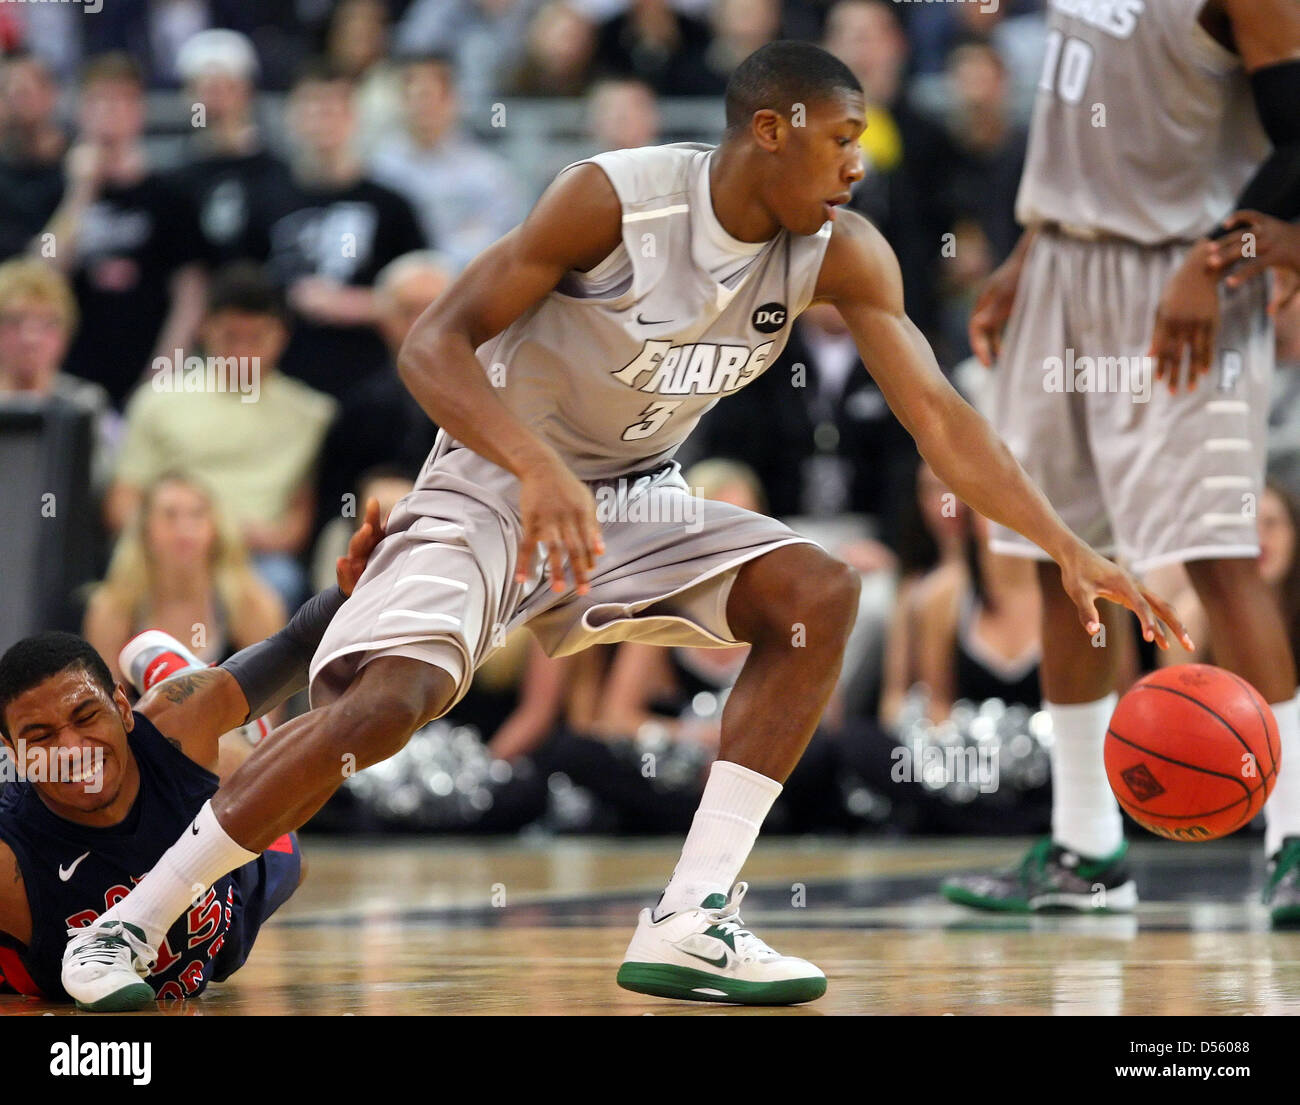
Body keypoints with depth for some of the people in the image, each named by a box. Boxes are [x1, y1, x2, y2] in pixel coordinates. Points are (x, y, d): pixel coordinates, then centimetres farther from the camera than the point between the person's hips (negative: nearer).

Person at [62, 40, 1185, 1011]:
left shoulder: (841, 254, -9)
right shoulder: (615, 199, -24)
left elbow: (940, 415, -9)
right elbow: (434, 344, -26)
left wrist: (1073, 553, -20)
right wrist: (541, 471, -41)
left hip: (639, 502, 6)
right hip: (495, 486, -6)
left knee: (818, 593, -16)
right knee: (388, 699, -26)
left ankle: (691, 922, -16)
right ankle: (132, 921, -11)